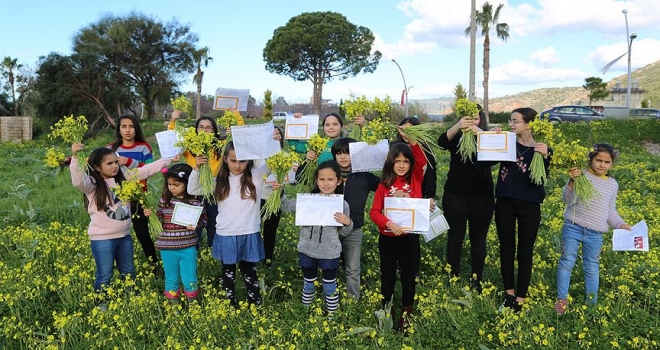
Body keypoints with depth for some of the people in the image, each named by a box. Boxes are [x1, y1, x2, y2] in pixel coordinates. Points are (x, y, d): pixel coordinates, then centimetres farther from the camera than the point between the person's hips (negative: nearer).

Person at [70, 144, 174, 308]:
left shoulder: (124, 178, 4)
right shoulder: (93, 184, -12)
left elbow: (146, 170, 5)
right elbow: (78, 181, -33)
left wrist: (168, 159, 3)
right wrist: (75, 157, -45)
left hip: (124, 236, 6)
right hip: (102, 239, -6)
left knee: (128, 272, 20)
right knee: (105, 275, 5)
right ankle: (102, 304, 24)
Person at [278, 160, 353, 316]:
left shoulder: (342, 204, -8)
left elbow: (343, 232, 2)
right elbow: (286, 206, 3)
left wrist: (347, 223, -18)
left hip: (330, 254, -2)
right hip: (307, 251, 2)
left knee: (330, 287, 13)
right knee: (308, 285, 21)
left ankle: (332, 316, 31)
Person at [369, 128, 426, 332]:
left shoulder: (415, 180, 0)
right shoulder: (384, 185, -3)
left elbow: (422, 161, -17)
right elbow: (374, 211, -7)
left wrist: (412, 142, -29)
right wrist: (388, 223, -24)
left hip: (410, 237, 0)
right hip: (387, 238, 0)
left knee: (408, 276, 9)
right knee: (387, 276, 14)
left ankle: (406, 314, 26)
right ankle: (386, 312, 31)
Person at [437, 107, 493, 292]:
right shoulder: (457, 137, 2)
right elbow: (441, 142, -18)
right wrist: (457, 126, -34)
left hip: (481, 196, 0)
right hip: (455, 195, 0)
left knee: (478, 238, 8)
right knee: (455, 237, 5)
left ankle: (476, 280, 17)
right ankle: (453, 278, 13)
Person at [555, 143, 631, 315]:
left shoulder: (613, 184, 10)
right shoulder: (581, 175, -4)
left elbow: (611, 212, 14)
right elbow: (567, 200, -11)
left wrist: (621, 225, -3)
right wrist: (572, 182, -26)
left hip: (595, 233, 3)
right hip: (572, 227, -3)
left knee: (592, 268, 11)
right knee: (567, 262, 3)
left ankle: (592, 303, 24)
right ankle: (562, 299, 15)